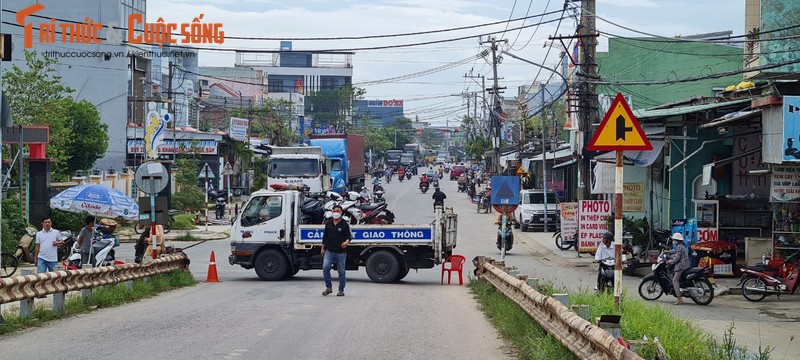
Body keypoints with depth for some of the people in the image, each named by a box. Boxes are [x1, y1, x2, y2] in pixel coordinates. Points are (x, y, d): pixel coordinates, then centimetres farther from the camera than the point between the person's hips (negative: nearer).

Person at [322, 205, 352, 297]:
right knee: (325, 267, -15)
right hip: (329, 251, 3)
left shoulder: (344, 225, -1)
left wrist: (346, 242, -24)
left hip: (341, 252, -2)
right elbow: (325, 237, 18)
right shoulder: (328, 224, 10)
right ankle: (329, 287, -3)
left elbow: (349, 236, -2)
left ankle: (341, 290, 12)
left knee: (341, 271, 4)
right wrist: (323, 248, 17)